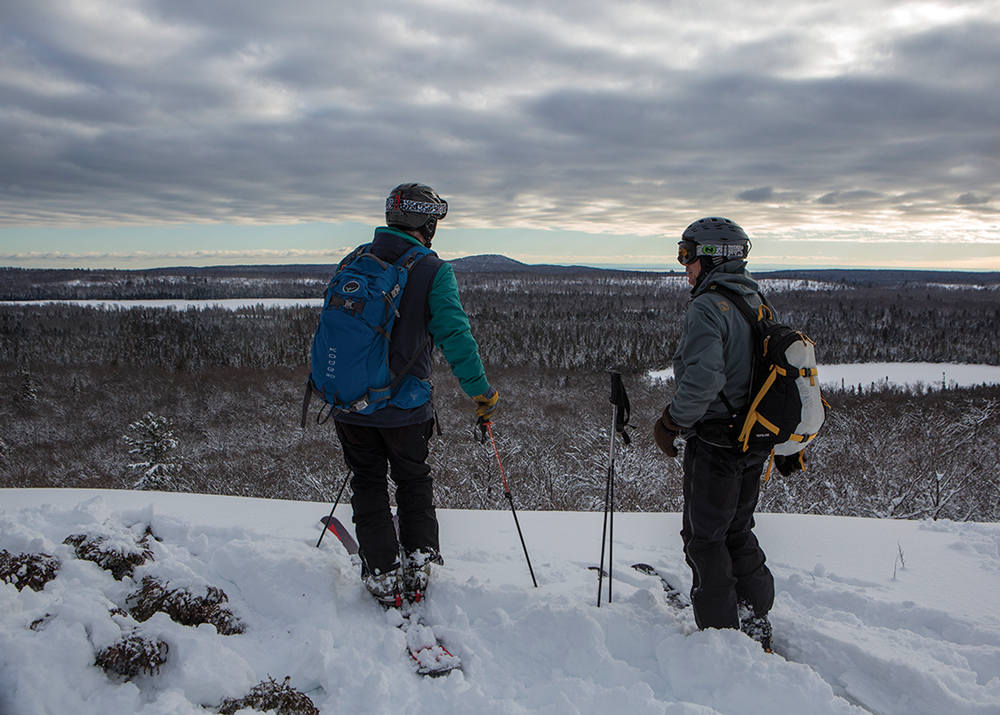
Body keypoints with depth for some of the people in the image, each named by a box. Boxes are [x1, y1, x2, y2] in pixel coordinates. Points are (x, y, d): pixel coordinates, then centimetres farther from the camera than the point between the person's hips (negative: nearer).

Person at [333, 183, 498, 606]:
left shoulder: (353, 263, 5)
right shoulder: (433, 271, -10)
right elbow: (454, 336, -18)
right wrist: (482, 392, -9)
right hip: (403, 406, -3)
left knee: (367, 483, 17)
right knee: (414, 482, 20)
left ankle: (382, 574, 17)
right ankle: (417, 565, 19)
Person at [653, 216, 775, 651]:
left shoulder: (708, 307, -18)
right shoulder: (756, 304, 9)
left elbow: (702, 378, -29)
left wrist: (670, 423, -16)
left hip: (714, 443, -9)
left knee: (704, 538, 6)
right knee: (738, 533, 20)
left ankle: (720, 634, 16)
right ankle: (757, 629, 28)